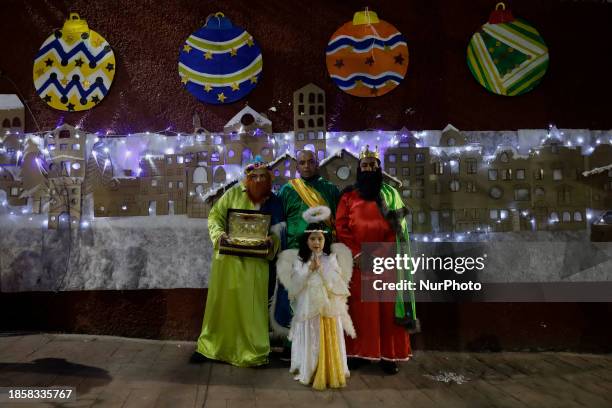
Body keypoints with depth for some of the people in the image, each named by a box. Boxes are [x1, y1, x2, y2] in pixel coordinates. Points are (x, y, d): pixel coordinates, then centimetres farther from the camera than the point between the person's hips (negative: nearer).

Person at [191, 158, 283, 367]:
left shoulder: (273, 202, 2)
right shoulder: (234, 193, -2)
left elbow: (277, 230, 6)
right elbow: (215, 216, 2)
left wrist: (272, 240, -15)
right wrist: (219, 234, -16)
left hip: (255, 262, 1)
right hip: (228, 258, 0)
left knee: (250, 306, 4)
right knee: (222, 301, 8)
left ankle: (251, 350, 16)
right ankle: (210, 345, 22)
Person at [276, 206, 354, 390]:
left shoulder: (331, 258, 2)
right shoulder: (299, 260, 2)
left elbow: (336, 283, -5)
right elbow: (294, 284, -6)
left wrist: (322, 268, -13)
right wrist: (309, 270, -14)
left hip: (329, 308, 0)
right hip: (308, 309, 0)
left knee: (329, 344, 5)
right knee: (310, 344, 4)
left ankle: (331, 373, 16)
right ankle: (309, 373, 15)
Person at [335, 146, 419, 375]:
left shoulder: (390, 193, 9)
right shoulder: (349, 195, 8)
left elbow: (397, 227, 4)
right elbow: (341, 226, 1)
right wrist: (357, 254, -10)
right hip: (357, 259, 0)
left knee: (387, 306, -1)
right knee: (359, 306, 0)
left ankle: (388, 355, 4)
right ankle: (357, 352, 8)